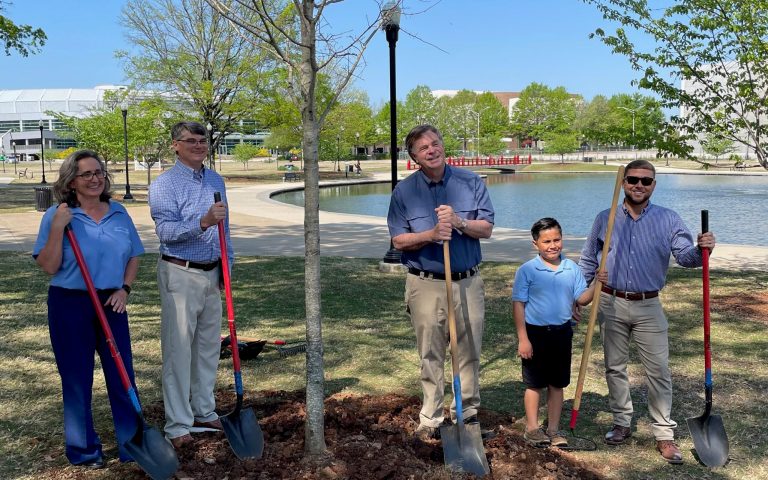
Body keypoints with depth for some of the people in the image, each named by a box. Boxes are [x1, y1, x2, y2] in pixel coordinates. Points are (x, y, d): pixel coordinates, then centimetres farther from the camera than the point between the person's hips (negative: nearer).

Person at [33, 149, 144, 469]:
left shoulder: (119, 213, 5)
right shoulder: (57, 215, -6)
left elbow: (133, 256, 13)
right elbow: (48, 266, -11)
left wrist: (125, 289, -1)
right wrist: (57, 228, -20)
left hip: (111, 304, 3)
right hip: (70, 306, -3)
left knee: (122, 374, 7)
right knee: (77, 378, 8)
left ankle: (133, 443, 20)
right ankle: (83, 450, 24)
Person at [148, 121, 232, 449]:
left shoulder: (216, 181, 11)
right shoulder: (164, 185, -9)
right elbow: (165, 230, -20)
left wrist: (227, 266, 14)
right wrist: (203, 223, -34)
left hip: (211, 274, 7)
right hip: (180, 275, -7)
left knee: (209, 347, 14)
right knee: (179, 350, -2)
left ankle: (204, 413, 27)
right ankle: (178, 425, 6)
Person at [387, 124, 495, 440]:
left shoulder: (471, 183, 2)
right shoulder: (404, 191, -1)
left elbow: (486, 229, 0)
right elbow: (399, 241, -3)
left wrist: (459, 222, -19)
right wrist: (432, 235, -19)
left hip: (468, 282, 2)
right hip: (426, 285, -1)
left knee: (470, 352, 10)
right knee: (430, 356, 6)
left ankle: (467, 411, 26)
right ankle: (430, 419, 18)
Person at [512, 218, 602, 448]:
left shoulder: (572, 268, 1)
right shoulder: (527, 270, -10)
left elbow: (581, 299, 2)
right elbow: (518, 304, -9)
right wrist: (523, 339, -12)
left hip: (562, 333, 4)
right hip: (535, 333, -3)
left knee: (557, 384, 12)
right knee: (534, 384, 7)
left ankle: (553, 429, 24)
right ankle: (532, 429, 20)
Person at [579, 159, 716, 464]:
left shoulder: (668, 220, -1)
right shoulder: (605, 219, 3)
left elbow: (685, 256, -10)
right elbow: (588, 261, 9)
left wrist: (701, 250, -33)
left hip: (648, 306, -1)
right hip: (611, 304, 1)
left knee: (658, 371, 0)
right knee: (615, 368, 11)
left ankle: (664, 434, 10)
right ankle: (622, 423, 26)